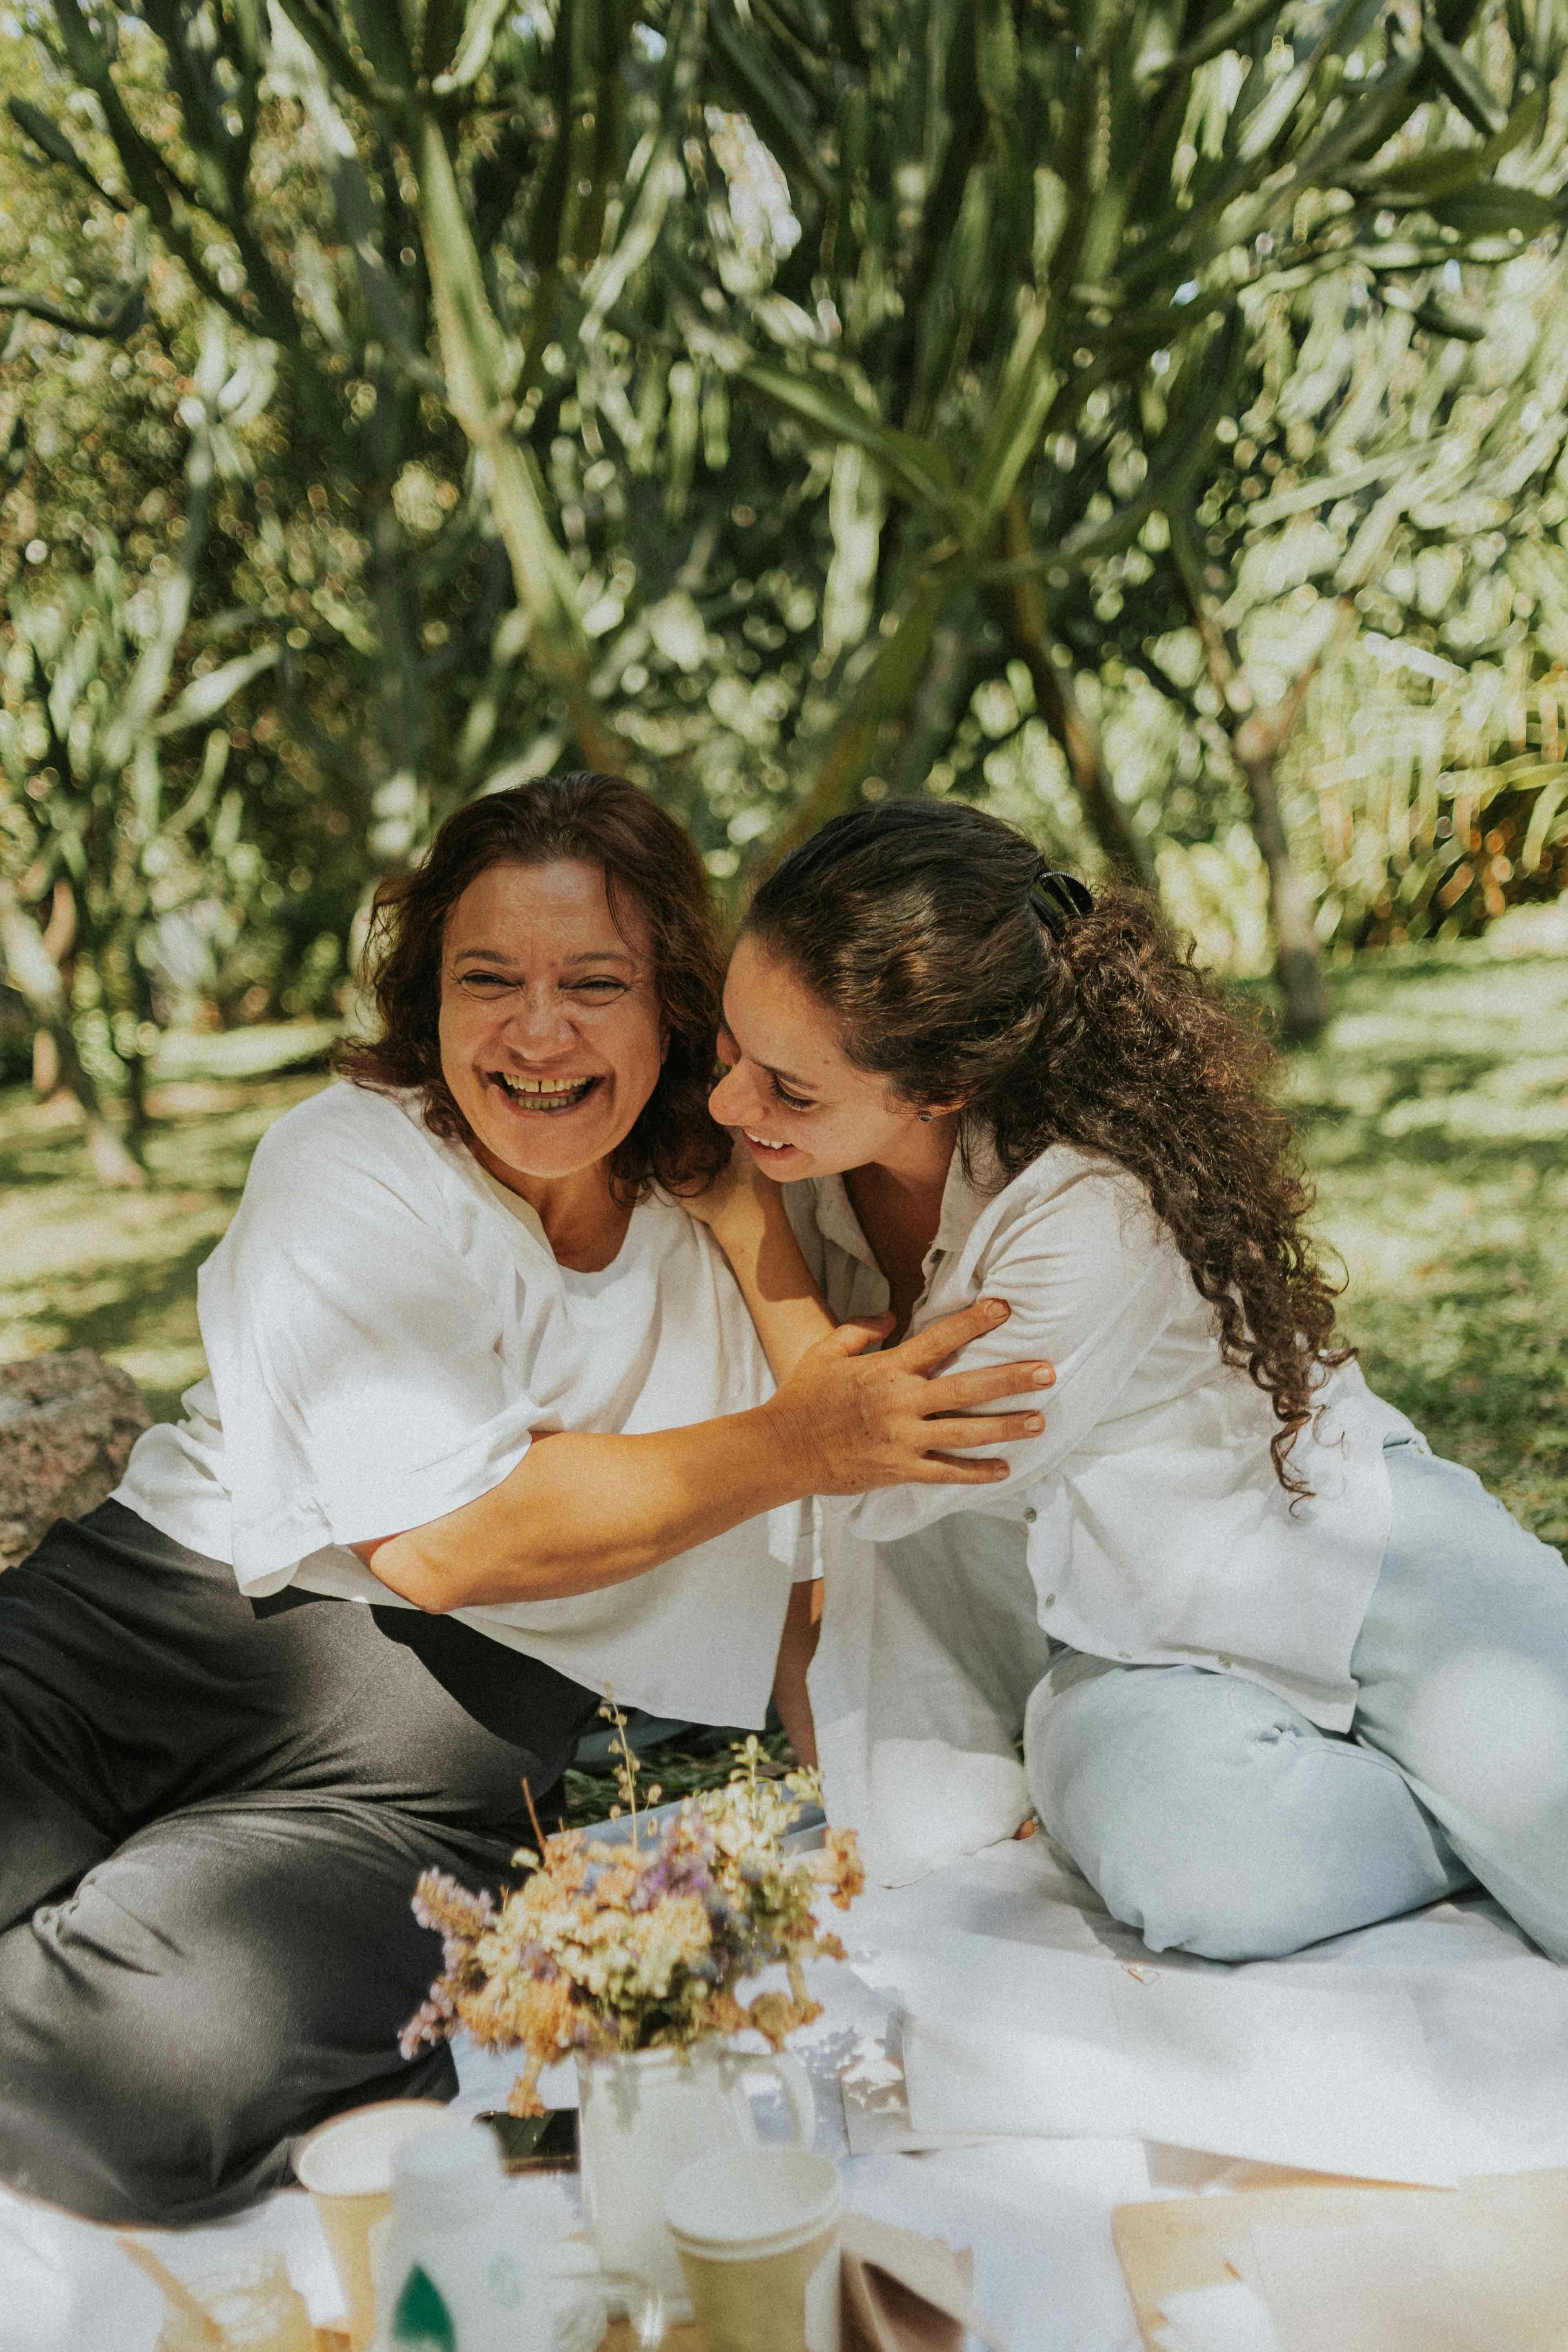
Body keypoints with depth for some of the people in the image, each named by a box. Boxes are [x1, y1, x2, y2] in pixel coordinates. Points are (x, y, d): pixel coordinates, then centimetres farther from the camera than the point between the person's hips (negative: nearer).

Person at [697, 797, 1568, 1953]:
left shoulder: (1100, 1219, -29)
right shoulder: (807, 1155, -11)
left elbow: (883, 1480, -20)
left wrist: (744, 1221, -20)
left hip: (1334, 1545, -4)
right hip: (1117, 1655, 4)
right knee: (1209, 1874, -30)